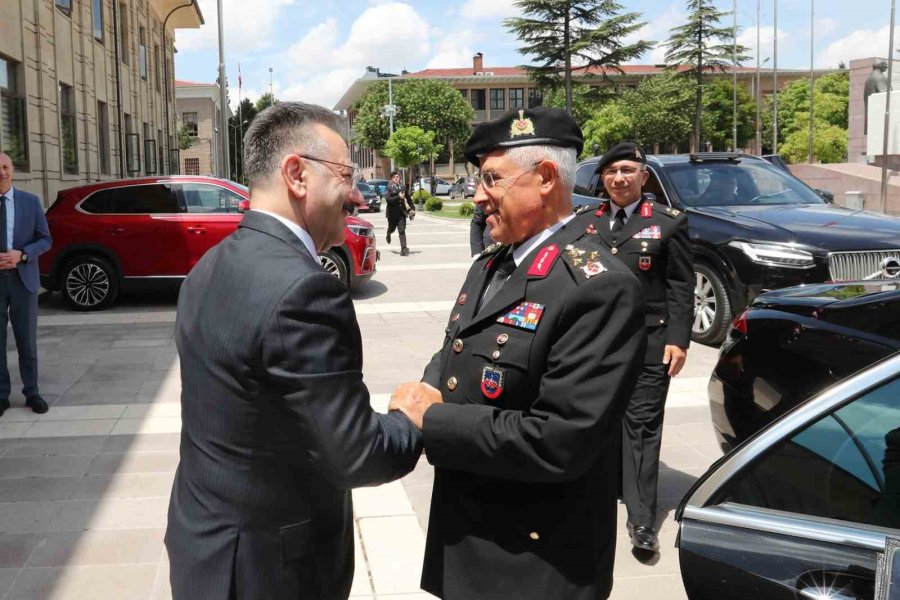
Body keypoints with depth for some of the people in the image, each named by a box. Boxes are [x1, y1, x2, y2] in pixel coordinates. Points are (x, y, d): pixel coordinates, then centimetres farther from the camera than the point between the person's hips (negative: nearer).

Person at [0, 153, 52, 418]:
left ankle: (32, 392, 19)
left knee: (27, 340, 9)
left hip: (23, 279, 1)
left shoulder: (31, 201, 2)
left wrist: (21, 255, -14)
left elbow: (45, 239, 3)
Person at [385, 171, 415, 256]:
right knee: (392, 228, 19)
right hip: (392, 212, -2)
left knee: (402, 231, -8)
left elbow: (408, 198, 17)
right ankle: (388, 234, 56)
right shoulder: (389, 188, -8)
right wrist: (398, 197, -27)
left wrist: (412, 208, 17)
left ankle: (404, 249, -11)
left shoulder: (402, 187, 5)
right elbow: (388, 199, -21)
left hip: (401, 212, 2)